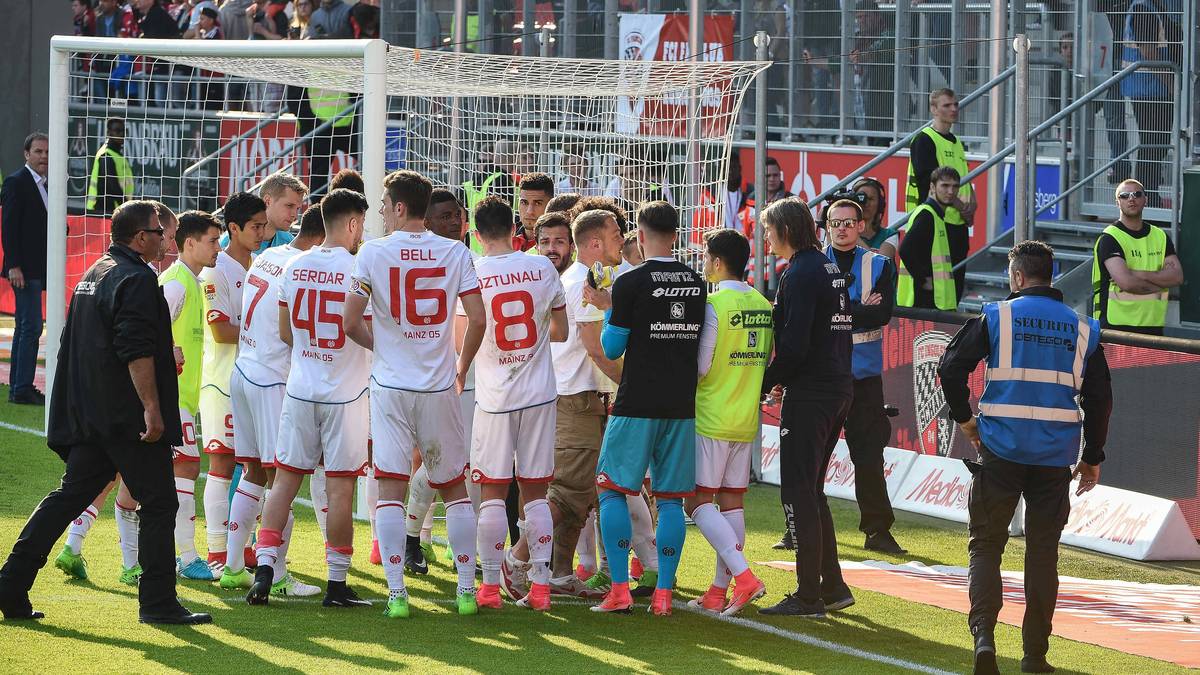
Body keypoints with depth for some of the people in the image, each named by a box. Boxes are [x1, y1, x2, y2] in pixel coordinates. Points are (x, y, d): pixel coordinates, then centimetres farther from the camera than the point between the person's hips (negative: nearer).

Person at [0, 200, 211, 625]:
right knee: (158, 504, 0)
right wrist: (152, 408, -22)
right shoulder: (136, 279, -13)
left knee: (69, 497, 10)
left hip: (89, 414, 9)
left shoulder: (95, 273, 17)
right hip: (129, 415, -9)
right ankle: (158, 602, 1)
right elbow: (137, 352, -22)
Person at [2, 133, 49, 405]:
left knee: (24, 327, 12)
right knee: (31, 327, -11)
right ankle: (22, 389, -10)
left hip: (38, 269, 9)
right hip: (24, 269, -9)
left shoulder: (45, 186, 15)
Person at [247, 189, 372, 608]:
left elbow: (285, 333, 11)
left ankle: (264, 572, -1)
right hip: (345, 393, -4)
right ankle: (336, 584, 5)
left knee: (284, 481, 8)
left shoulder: (293, 268, 3)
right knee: (340, 487, 1)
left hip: (300, 389, 4)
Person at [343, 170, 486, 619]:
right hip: (440, 388, 2)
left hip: (391, 385, -2)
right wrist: (462, 368, 11)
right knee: (454, 487, 13)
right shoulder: (455, 253, 0)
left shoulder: (374, 253, -5)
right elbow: (477, 318, -5)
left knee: (391, 488, 0)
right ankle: (467, 589, 10)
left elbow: (351, 323, -8)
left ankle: (396, 592, -6)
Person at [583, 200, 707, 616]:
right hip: (682, 405, 4)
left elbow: (612, 349, -5)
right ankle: (663, 593, 3)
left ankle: (620, 589, -2)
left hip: (637, 405, -4)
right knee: (670, 498, 6)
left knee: (612, 489, 6)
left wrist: (607, 309, 13)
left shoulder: (631, 283, -9)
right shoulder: (696, 284, 7)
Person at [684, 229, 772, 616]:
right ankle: (719, 591, 10)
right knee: (731, 501, 9)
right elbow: (766, 362, 13)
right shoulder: (763, 305, 7)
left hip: (712, 419, -7)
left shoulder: (714, 304, -15)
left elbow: (699, 367, -14)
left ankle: (743, 576, -16)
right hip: (747, 420, 7)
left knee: (698, 501, -2)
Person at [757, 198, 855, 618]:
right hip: (839, 389, 9)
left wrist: (766, 383, -9)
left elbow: (794, 344, -21)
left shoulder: (800, 274, -14)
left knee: (798, 492, -4)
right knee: (811, 490, 17)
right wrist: (785, 379, 15)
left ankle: (808, 595, -3)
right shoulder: (831, 270, 14)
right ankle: (832, 587, 19)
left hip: (809, 394, -9)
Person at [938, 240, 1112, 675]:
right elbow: (1099, 398, 8)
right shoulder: (1082, 330, 8)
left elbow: (951, 367, -8)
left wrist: (963, 418, 6)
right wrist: (1092, 459, 17)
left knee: (985, 545, 5)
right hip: (1056, 460, 2)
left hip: (1000, 454, -2)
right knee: (1043, 553, 10)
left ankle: (983, 633, -15)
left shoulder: (996, 317, -1)